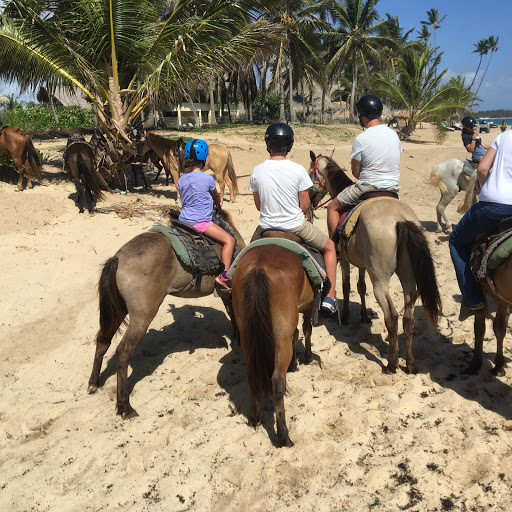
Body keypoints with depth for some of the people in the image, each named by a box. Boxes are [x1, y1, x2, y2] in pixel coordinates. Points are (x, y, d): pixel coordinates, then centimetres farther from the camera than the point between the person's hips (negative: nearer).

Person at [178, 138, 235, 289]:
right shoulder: (207, 178, -11)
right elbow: (216, 197, 7)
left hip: (184, 219, 7)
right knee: (229, 240, -6)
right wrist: (218, 204, 32)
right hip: (200, 222, -7)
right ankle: (224, 275, -17)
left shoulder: (181, 180, 5)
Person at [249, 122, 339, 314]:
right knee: (329, 247, 21)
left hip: (266, 226, 2)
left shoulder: (257, 171, -7)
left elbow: (258, 205, 3)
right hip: (295, 225, -2)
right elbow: (305, 205, -8)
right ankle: (329, 297, 16)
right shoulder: (298, 169, -13)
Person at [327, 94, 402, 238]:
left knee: (333, 207, 11)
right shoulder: (393, 134, 3)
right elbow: (393, 163, 12)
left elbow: (355, 171, -8)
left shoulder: (361, 139, -15)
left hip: (367, 188, -6)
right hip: (393, 188, 6)